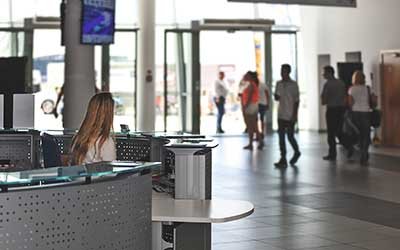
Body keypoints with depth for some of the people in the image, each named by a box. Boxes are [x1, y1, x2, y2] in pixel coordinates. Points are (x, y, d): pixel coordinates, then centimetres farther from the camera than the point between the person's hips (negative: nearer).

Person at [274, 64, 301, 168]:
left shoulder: (293, 85, -5)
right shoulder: (279, 84, 10)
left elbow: (297, 100, -6)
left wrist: (295, 115, -12)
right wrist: (276, 96, -9)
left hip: (290, 115, -5)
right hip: (281, 115, 5)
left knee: (290, 136, -1)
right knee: (281, 136, 1)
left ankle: (296, 152, 25)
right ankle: (283, 159, 3)